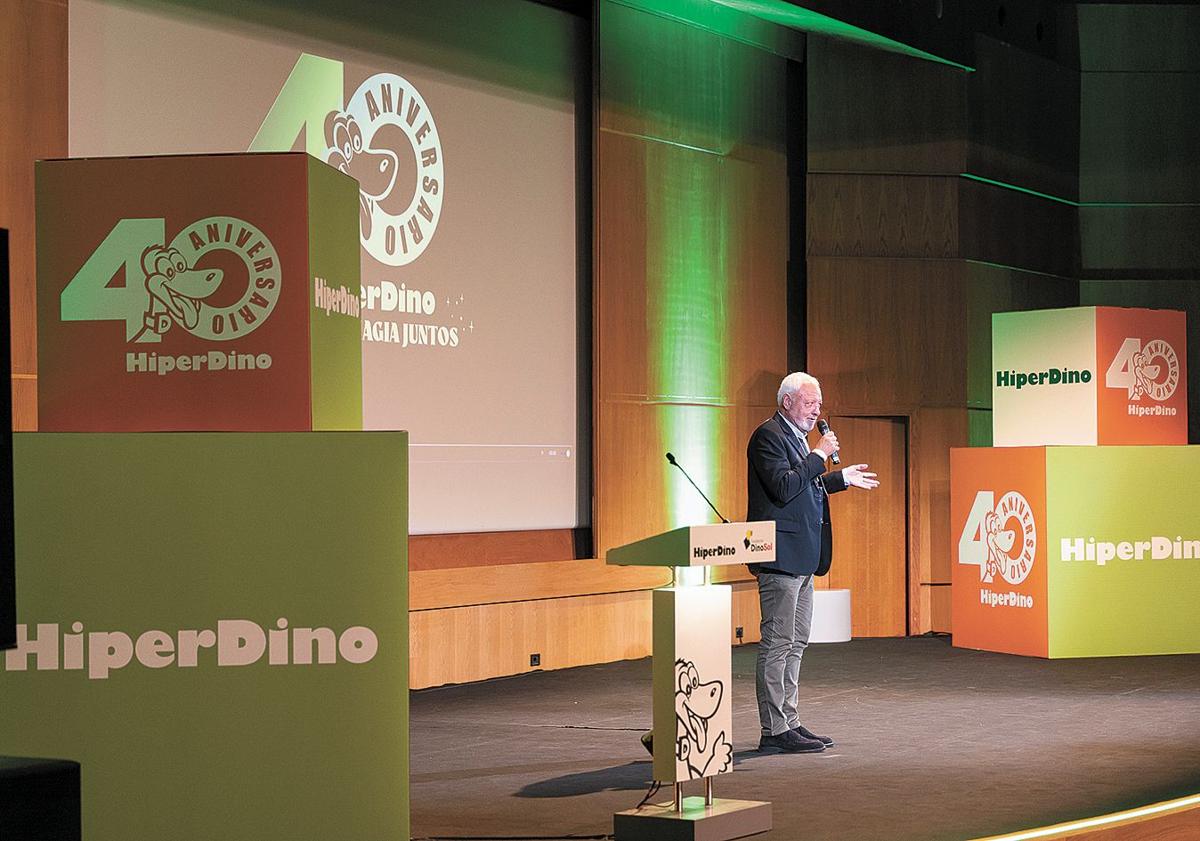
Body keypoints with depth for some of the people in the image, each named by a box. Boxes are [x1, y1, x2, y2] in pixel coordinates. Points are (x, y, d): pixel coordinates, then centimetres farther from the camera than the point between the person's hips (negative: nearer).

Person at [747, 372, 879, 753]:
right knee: (777, 643, -7)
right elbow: (783, 487, -23)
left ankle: (788, 722, 19)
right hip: (781, 554, -11)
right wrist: (819, 455, -18)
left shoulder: (796, 436, 19)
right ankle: (774, 731, -5)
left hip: (801, 557, 11)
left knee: (796, 642, 13)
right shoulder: (768, 435, -12)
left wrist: (843, 478, 28)